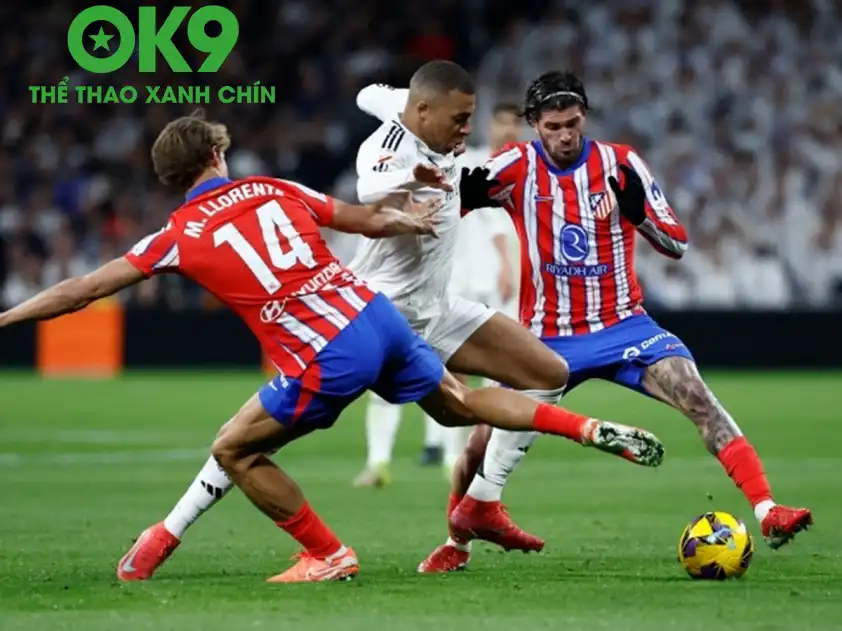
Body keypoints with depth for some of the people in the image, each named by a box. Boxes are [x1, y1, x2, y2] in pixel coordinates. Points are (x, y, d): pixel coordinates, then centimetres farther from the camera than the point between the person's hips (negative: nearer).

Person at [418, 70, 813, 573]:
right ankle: (457, 542, 22)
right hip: (548, 337, 0)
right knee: (486, 439, -5)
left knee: (696, 396, -23)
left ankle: (767, 511, -27)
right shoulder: (518, 167, -6)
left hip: (622, 325, 0)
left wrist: (638, 213, -26)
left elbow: (677, 245, -6)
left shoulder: (620, 163, -6)